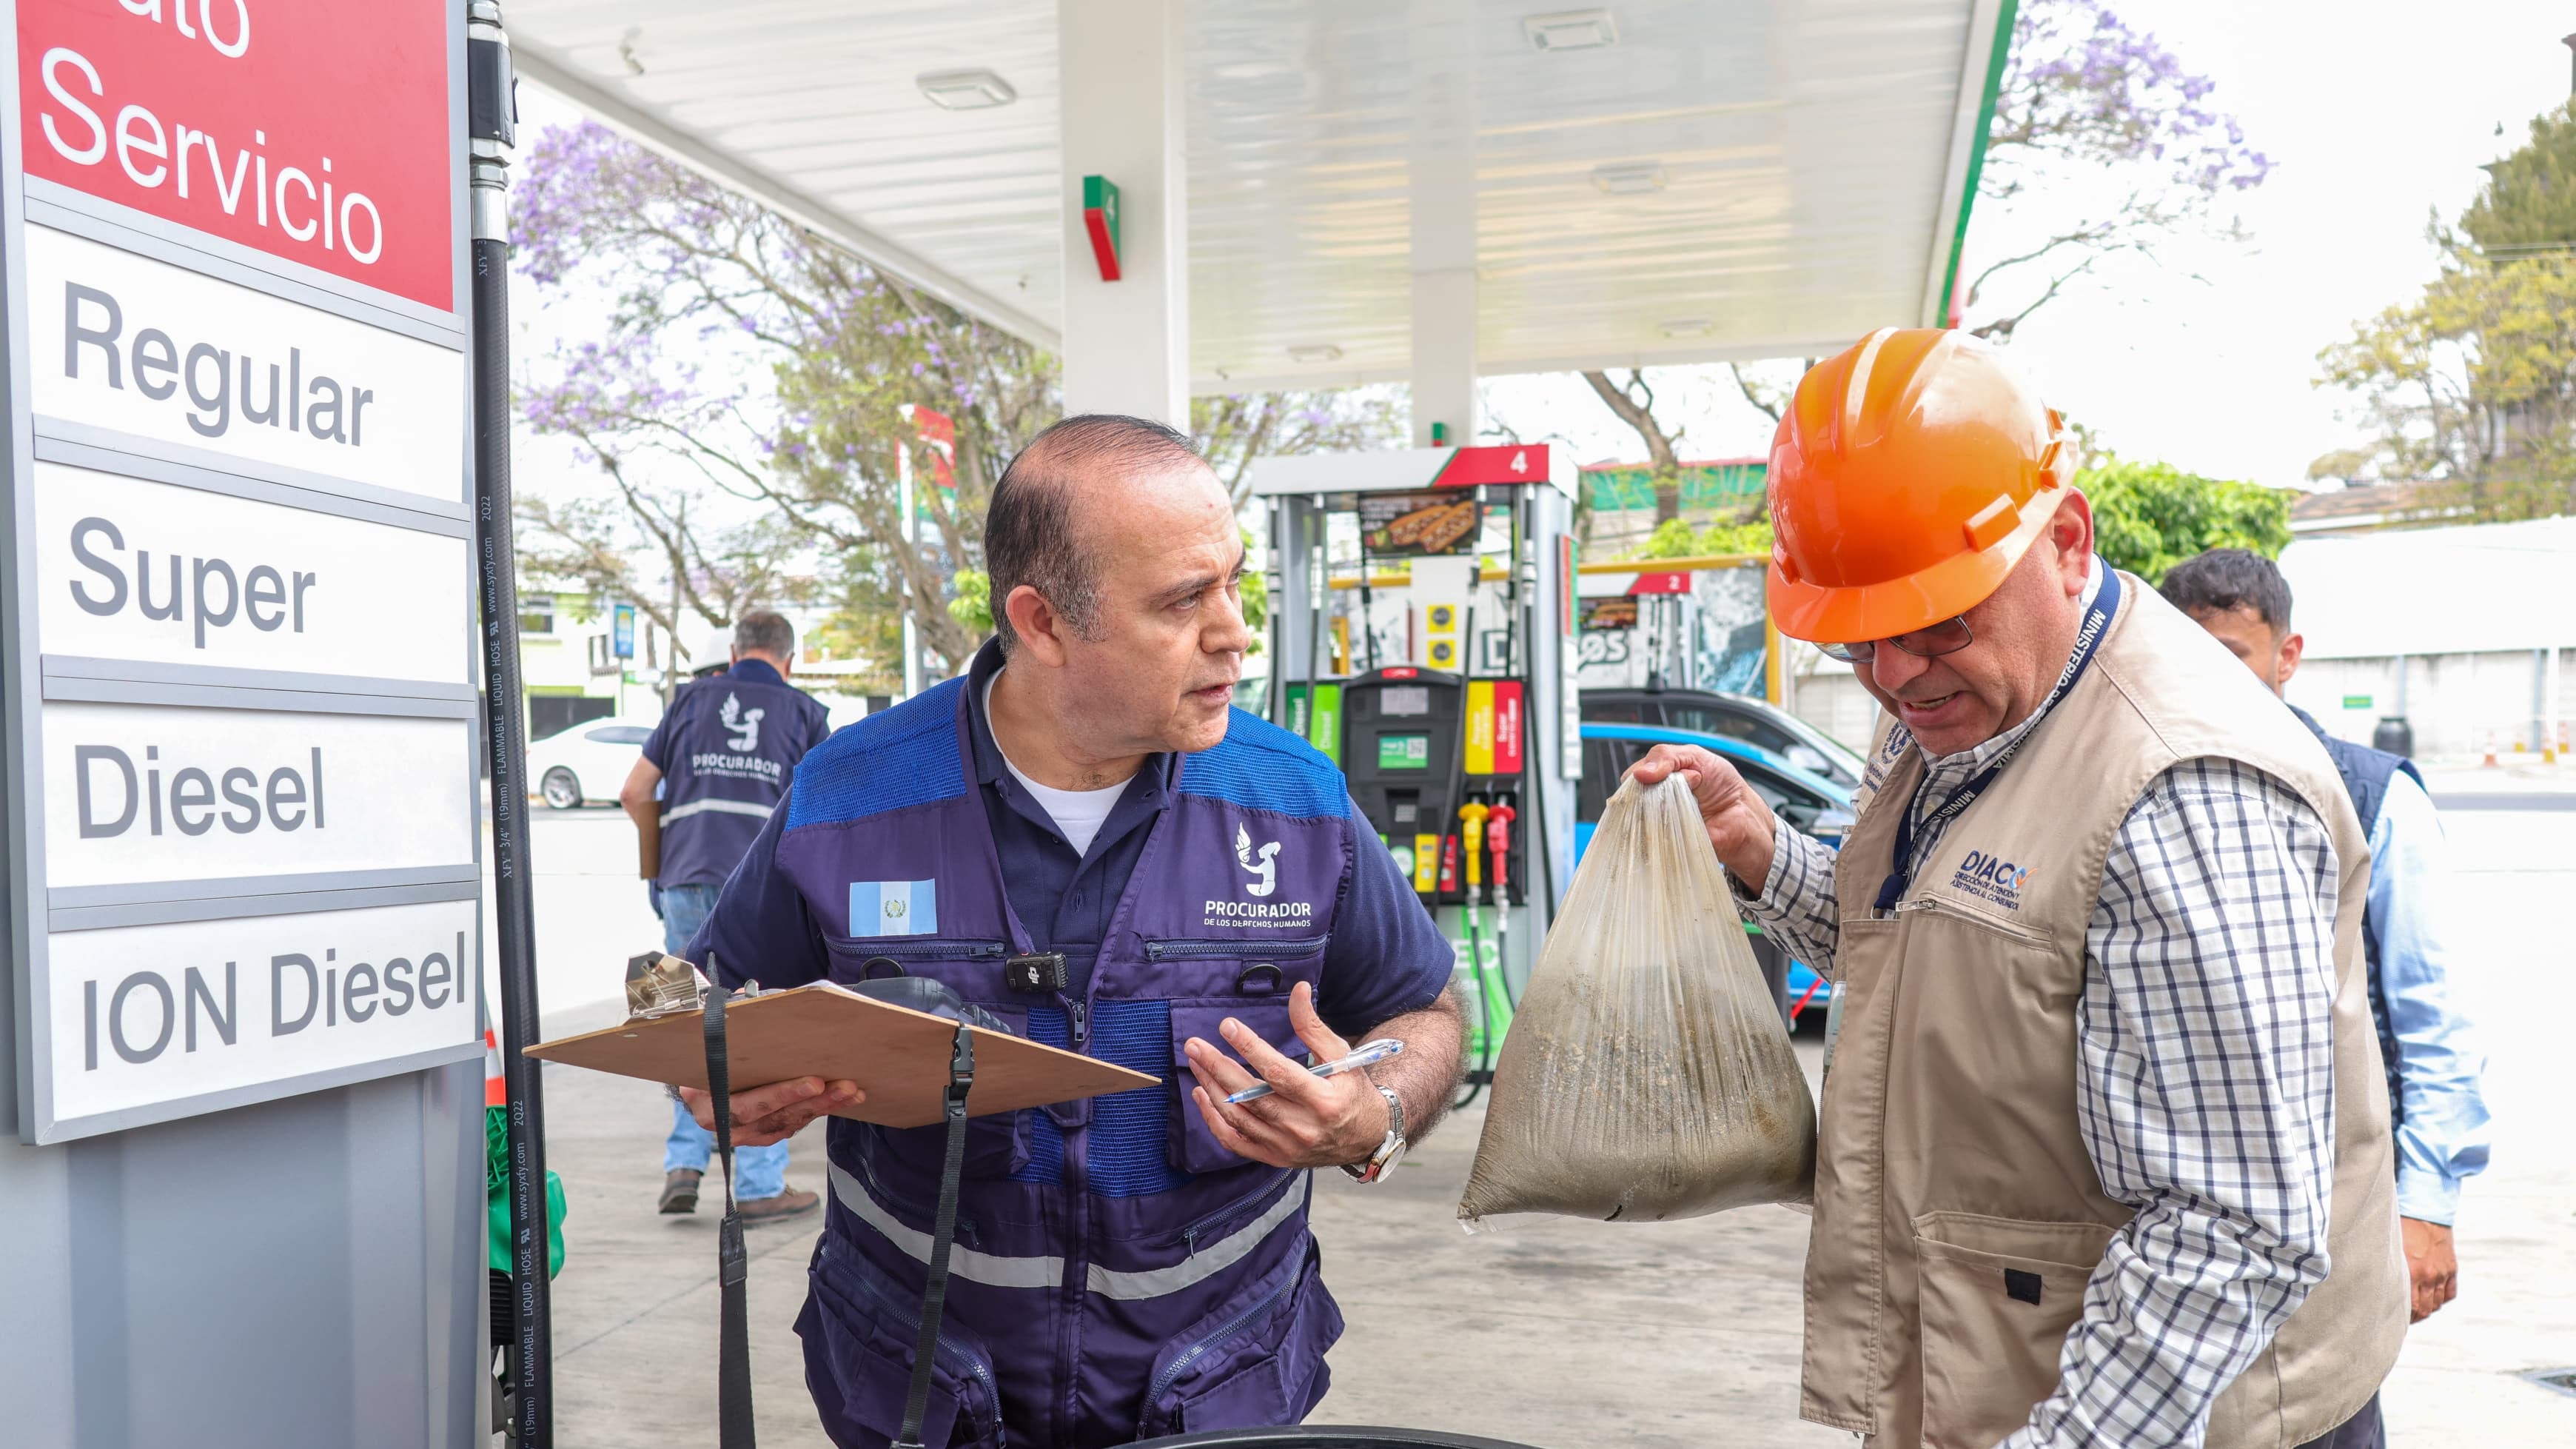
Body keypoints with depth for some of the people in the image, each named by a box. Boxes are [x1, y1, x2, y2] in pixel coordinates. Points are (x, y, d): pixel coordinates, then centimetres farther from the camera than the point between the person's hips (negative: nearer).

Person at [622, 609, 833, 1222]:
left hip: (687, 886, 2)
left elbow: (635, 793, 14)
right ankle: (761, 1188, 6)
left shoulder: (694, 696, 14)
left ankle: (684, 1163, 8)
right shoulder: (804, 712, 10)